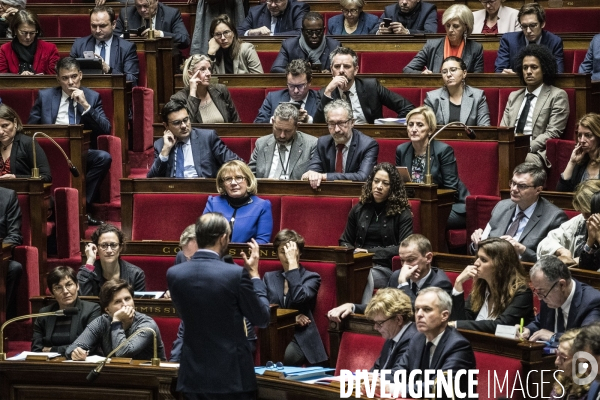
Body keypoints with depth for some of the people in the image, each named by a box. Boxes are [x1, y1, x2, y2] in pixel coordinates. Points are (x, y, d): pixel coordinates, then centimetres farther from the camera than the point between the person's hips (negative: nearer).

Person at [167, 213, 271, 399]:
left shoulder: (174, 273, -1)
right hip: (231, 376, -4)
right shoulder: (236, 274, -14)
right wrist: (253, 274, 5)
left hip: (193, 377, 4)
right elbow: (262, 319, -3)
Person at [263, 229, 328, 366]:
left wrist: (293, 263, -9)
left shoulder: (312, 277, 10)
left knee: (286, 355, -35)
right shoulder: (269, 277, 19)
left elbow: (298, 299, -12)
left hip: (301, 337, -2)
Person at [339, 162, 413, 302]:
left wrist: (372, 253, -10)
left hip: (386, 268, -3)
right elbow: (345, 242, 26)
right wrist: (351, 253, 2)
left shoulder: (402, 213, 6)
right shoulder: (359, 210, 18)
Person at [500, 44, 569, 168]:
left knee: (527, 159, -40)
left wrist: (528, 147, -18)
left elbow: (552, 133, -3)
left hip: (536, 153, -4)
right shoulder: (513, 96, 26)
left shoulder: (557, 96, 7)